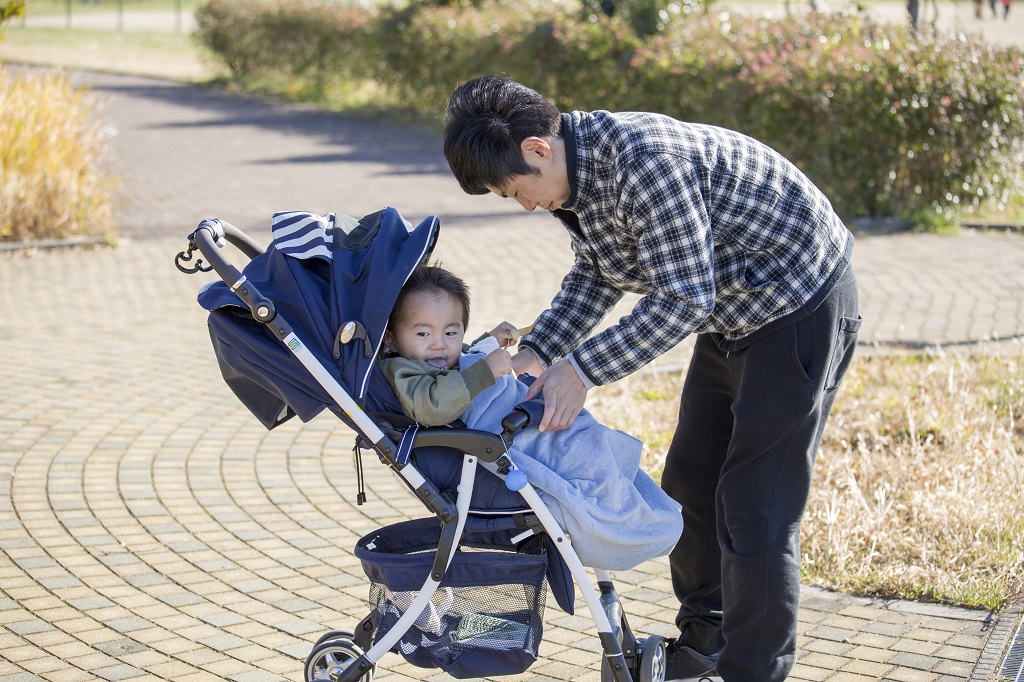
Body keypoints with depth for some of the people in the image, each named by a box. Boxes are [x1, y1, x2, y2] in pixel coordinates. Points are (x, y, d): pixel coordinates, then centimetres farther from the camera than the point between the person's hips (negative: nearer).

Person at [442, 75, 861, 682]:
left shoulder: (642, 161, -32)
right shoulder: (575, 171, -1)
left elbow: (684, 300, -30)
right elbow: (596, 275, 12)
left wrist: (583, 368, -29)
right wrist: (539, 351, -1)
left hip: (802, 306, -10)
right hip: (732, 313, 10)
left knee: (754, 508, -9)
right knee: (689, 483, 16)